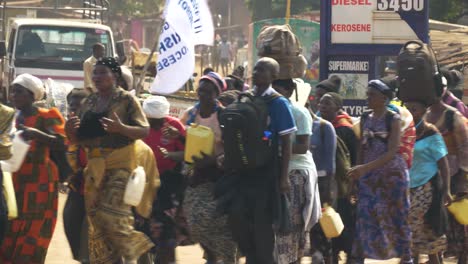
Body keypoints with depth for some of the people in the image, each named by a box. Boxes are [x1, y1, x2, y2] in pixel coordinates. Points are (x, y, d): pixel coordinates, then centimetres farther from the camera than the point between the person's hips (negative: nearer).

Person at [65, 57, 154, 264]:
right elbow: (77, 139, 16)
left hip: (121, 161, -6)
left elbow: (145, 131, -8)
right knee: (95, 214, 3)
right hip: (95, 163, 6)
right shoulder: (88, 103, 13)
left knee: (112, 212, -16)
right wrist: (70, 129, -7)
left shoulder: (126, 100, -3)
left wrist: (121, 128, -24)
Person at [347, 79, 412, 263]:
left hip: (392, 175, -4)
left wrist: (365, 168, -27)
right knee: (364, 219, -3)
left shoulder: (393, 120, -8)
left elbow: (391, 153, -17)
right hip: (369, 178, 4)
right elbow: (362, 150, 13)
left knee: (397, 218, 2)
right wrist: (357, 173, 3)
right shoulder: (365, 120, 8)